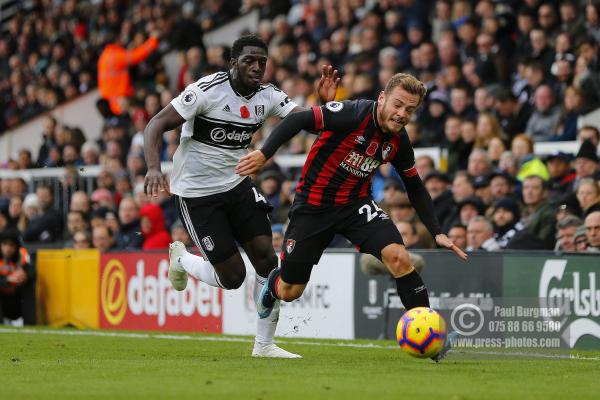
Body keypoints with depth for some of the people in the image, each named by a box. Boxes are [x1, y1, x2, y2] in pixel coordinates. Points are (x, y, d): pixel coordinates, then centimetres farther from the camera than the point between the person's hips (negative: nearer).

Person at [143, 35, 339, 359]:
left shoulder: (267, 96, -2)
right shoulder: (208, 90, -19)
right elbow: (156, 125, -20)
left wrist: (325, 103, -32)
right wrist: (153, 169, -36)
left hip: (236, 185, 6)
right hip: (196, 193, -5)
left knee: (266, 258, -7)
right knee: (232, 277, -6)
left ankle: (264, 344, 6)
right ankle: (181, 259, 26)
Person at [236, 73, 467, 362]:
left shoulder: (398, 142, -5)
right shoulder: (353, 114, -24)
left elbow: (415, 188, 9)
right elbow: (297, 121, -25)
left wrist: (437, 233, 4)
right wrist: (264, 153, -35)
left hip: (355, 204, 4)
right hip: (312, 205, -4)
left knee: (398, 257, -22)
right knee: (288, 292, 6)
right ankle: (272, 284, 46)